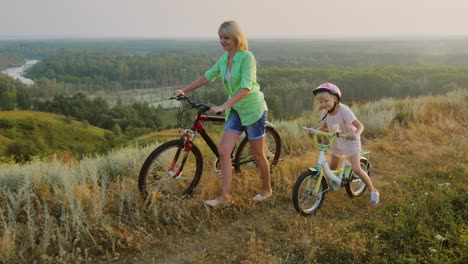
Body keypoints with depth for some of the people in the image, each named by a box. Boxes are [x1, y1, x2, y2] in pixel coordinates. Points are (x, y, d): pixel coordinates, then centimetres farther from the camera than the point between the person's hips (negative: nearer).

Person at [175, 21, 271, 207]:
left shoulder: (247, 57, -19)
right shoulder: (224, 58, 4)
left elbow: (246, 88, -29)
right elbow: (208, 76, 14)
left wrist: (223, 106, -37)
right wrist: (184, 91, 11)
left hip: (253, 109, -7)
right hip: (235, 110, 7)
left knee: (258, 155, 6)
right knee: (223, 151, -4)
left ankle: (266, 190, 28)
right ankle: (225, 196, 2)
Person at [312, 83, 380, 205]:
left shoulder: (344, 111, -29)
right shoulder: (326, 112, -10)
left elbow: (360, 126, -31)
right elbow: (325, 126, 6)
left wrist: (355, 134, -52)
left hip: (350, 141, -6)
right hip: (336, 142, 6)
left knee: (356, 169, -12)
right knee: (332, 167, 16)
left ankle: (373, 191, 4)